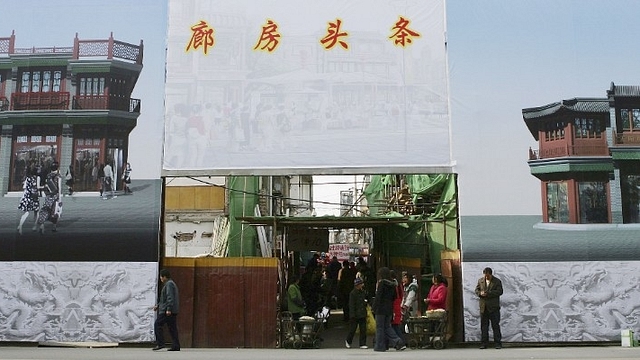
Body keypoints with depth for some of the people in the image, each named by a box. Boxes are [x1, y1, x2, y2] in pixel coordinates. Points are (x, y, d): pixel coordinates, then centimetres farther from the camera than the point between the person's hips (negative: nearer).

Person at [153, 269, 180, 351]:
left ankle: (160, 343, -8)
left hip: (167, 311, -10)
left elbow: (170, 298, -21)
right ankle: (176, 346, 6)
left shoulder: (169, 284, -11)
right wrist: (158, 305, 28)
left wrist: (168, 309, -25)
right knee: (172, 327, 8)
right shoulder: (171, 283, 21)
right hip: (173, 311, 10)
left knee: (157, 324, -5)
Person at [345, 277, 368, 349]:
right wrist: (353, 315, -16)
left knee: (363, 330, 3)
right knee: (352, 329, 4)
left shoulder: (363, 292, 9)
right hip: (355, 315, -5)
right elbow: (351, 305, -12)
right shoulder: (353, 293, -10)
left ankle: (362, 344, 9)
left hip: (362, 314, 6)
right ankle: (348, 341, 26)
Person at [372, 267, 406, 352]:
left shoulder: (382, 283, -13)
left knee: (380, 327, 3)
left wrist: (374, 308, -10)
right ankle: (399, 342, 3)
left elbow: (378, 297, -15)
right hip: (389, 309, 7)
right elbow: (394, 297, 13)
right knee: (387, 326, 14)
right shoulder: (393, 284, 8)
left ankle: (380, 346, 6)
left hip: (381, 308, -7)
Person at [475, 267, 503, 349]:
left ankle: (498, 343, 7)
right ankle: (483, 343, 12)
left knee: (495, 325, 1)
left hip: (494, 307, -3)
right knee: (484, 325, 7)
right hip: (483, 307, 4)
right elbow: (476, 290, 13)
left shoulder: (497, 281, -1)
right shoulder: (480, 280, 11)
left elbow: (499, 291, -11)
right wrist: (480, 293, -10)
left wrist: (488, 293, -18)